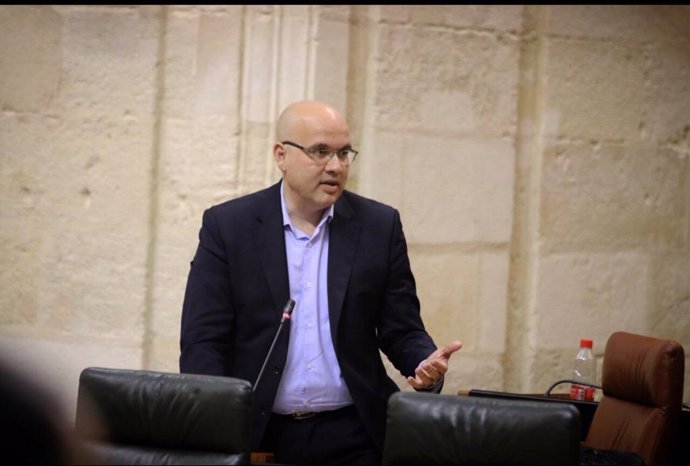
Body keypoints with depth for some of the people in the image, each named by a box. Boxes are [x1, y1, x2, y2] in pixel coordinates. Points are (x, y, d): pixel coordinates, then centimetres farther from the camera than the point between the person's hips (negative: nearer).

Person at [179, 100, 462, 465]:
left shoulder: (379, 226, 4)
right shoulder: (228, 225, -1)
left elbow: (401, 330, 6)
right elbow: (202, 340, -3)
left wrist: (426, 365, -16)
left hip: (353, 436, 2)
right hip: (256, 434, -1)